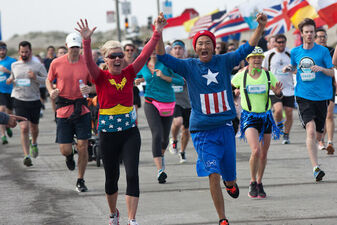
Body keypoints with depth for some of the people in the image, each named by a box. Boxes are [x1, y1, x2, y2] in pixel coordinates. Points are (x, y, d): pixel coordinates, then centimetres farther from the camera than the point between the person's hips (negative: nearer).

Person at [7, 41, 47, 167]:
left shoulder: (37, 66, -2)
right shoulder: (14, 65, 8)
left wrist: (36, 78, -22)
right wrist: (10, 80, 3)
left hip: (34, 100, 0)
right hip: (19, 100, 0)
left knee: (34, 127, 17)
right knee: (24, 128, -14)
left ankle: (34, 143, 50)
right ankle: (27, 156, -14)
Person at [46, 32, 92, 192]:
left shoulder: (87, 63, -2)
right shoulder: (57, 63, -1)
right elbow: (49, 80, 13)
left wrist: (89, 89, -18)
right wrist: (51, 91, -8)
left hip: (82, 109, 0)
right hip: (63, 109, 0)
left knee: (82, 146, -3)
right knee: (65, 149, -2)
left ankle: (80, 180, 13)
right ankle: (69, 156, 38)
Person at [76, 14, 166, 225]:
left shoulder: (129, 73, 1)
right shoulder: (101, 77, -5)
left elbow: (145, 55, -9)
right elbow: (89, 62, -23)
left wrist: (157, 34, -22)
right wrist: (87, 41, -40)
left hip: (130, 132, 1)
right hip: (108, 134, -1)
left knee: (132, 174, -10)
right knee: (112, 177, 12)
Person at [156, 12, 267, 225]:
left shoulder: (224, 62, 2)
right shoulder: (189, 66, -2)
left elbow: (246, 49, 0)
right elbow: (163, 57, -10)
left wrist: (261, 27, -14)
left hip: (225, 127, 2)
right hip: (202, 131, -2)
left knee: (229, 174, 10)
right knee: (213, 175, -10)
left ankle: (230, 182, 48)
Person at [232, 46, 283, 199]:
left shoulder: (268, 75, 1)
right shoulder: (241, 76, -3)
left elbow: (278, 95, 2)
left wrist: (278, 92, -18)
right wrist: (234, 92, -2)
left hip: (266, 117, 3)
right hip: (249, 117, -3)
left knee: (263, 154, 9)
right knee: (256, 150, -20)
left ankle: (259, 183, 28)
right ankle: (252, 183, -2)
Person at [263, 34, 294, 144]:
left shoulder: (291, 54, 3)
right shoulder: (268, 55, 1)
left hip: (289, 89, 2)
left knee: (289, 113, 1)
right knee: (278, 109, -21)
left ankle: (286, 135, 18)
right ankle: (279, 127, 9)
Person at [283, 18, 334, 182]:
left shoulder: (322, 51, 0)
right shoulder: (295, 52, 7)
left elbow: (332, 72, 0)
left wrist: (322, 69, -20)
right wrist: (288, 68, 3)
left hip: (321, 97, 0)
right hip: (303, 96, 0)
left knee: (317, 136, 8)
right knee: (310, 130, -20)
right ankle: (315, 168, -22)